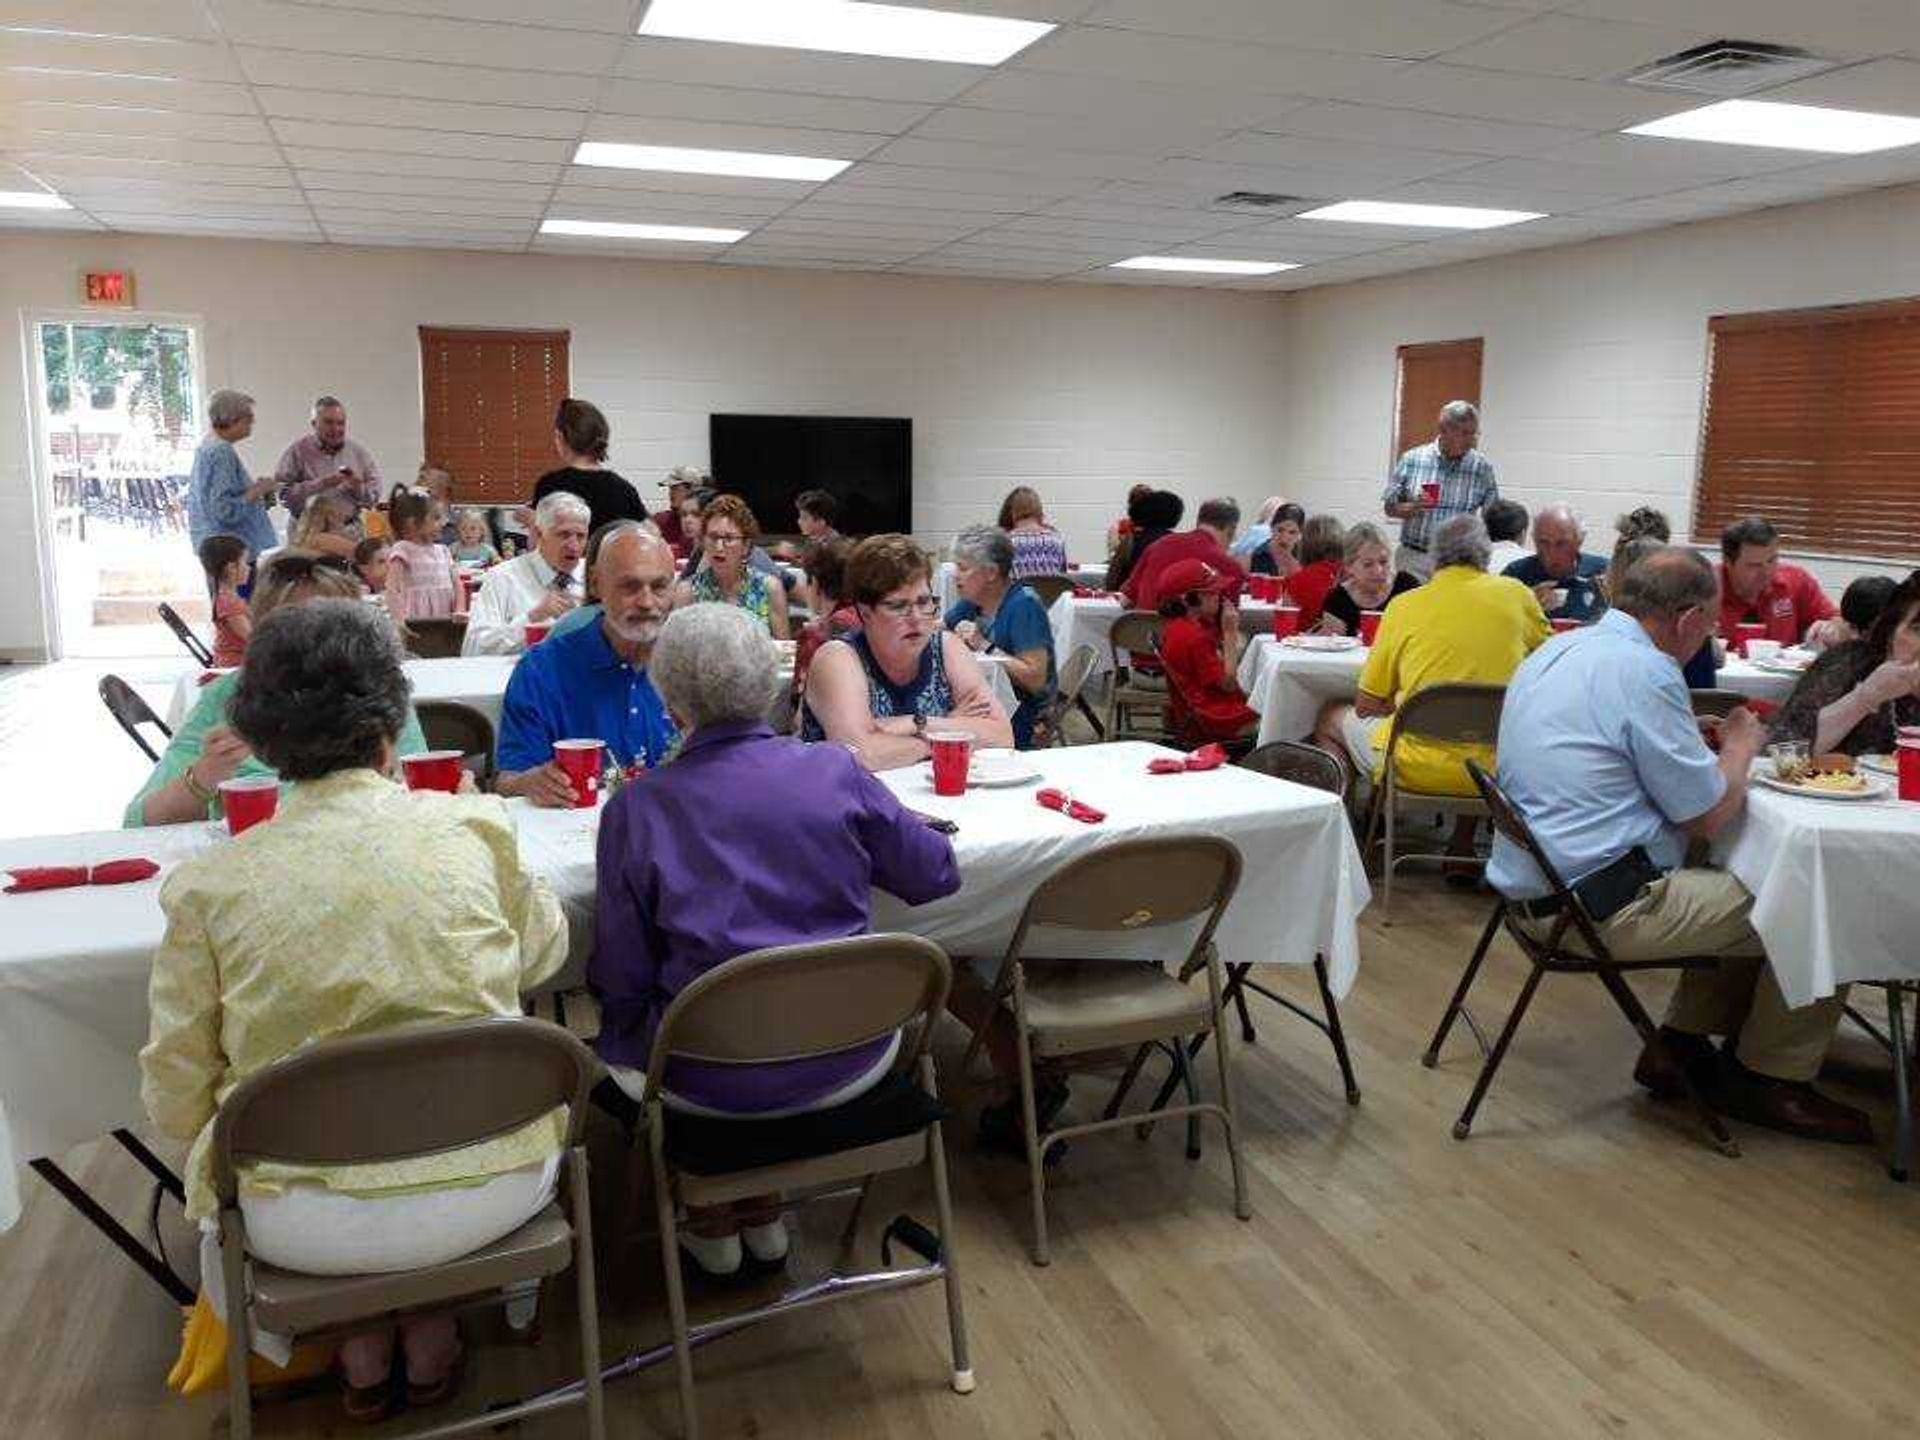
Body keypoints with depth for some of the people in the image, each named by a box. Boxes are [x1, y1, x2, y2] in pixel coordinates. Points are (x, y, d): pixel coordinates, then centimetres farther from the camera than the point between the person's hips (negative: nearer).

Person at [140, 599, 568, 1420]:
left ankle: (362, 1355, 38)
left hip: (310, 1226, 1)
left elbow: (174, 1101, -3)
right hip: (495, 1189, 0)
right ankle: (430, 1339, 38)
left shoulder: (208, 886, -9)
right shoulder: (472, 828, -8)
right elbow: (544, 952, 11)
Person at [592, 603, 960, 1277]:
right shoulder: (836, 772, -9)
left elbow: (622, 981, -8)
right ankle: (764, 1209, 37)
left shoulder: (634, 811, -13)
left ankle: (713, 1221, 35)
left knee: (615, 1031, 29)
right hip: (851, 1064, 3)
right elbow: (937, 875, 1)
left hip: (713, 1085, -2)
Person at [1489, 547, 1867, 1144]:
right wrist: (1739, 747, 6)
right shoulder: (1644, 672, -18)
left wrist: (1699, 741, 15)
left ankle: (1680, 1044, 25)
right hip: (1600, 907, -10)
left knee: (1738, 891, 24)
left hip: (1536, 886, 10)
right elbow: (1709, 817, -11)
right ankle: (1769, 1082, 18)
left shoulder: (1558, 650, 10)